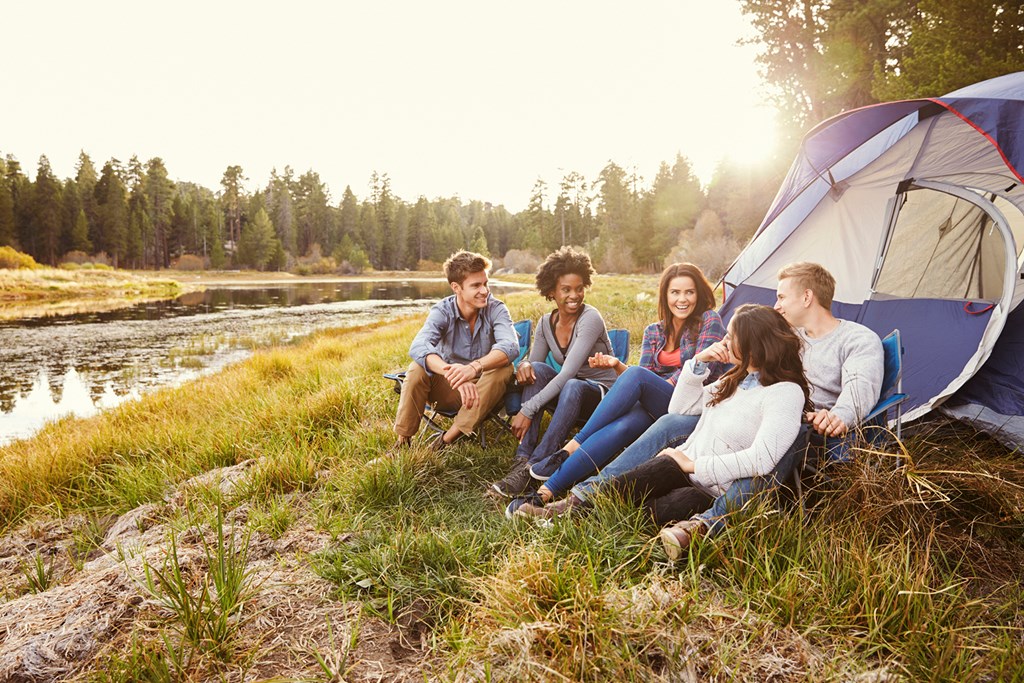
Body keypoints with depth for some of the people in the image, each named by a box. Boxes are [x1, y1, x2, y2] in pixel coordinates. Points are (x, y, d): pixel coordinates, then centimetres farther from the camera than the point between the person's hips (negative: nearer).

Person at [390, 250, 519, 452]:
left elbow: (510, 346, -34)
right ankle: (403, 441, -11)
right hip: (449, 389, 0)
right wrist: (453, 375, -52)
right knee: (418, 369, -27)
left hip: (485, 391, 0)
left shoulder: (496, 309, -15)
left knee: (504, 368, -30)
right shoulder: (443, 310, -15)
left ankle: (448, 439, -24)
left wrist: (474, 367, -53)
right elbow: (418, 347, -35)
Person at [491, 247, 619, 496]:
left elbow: (568, 373, -28)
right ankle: (522, 462, -31)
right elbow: (534, 363, 3)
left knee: (572, 386, -38)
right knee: (536, 369, -23)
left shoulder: (591, 319, -19)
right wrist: (524, 366, -24)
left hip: (601, 394, -5)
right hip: (566, 391, 6)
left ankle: (531, 470, -37)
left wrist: (528, 410, -33)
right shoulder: (545, 323, 2)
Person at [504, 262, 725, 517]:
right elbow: (645, 377, 9)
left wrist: (664, 388, -9)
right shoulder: (654, 331, 18)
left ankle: (569, 449, -30)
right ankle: (545, 493, -42)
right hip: (653, 410, 4)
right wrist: (617, 365, -10)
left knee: (636, 375, -33)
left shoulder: (709, 320, 6)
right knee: (623, 426, -34)